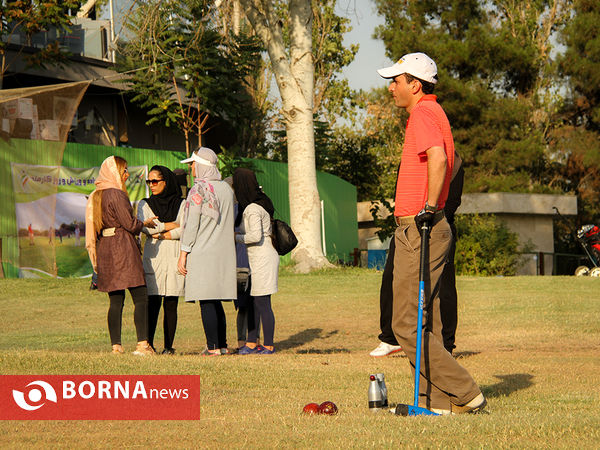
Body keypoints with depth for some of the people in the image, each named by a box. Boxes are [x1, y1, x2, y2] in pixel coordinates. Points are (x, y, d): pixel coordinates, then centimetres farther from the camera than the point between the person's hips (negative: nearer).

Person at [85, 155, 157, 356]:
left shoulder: (96, 196, 14)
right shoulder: (117, 194, -11)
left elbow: (94, 227, 17)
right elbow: (130, 225, -13)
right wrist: (145, 223, 7)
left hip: (104, 249, 8)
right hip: (123, 247, -8)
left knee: (116, 300, 8)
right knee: (140, 297, -6)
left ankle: (116, 345, 3)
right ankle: (142, 343, -13)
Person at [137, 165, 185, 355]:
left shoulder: (181, 204, 9)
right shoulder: (145, 204, 12)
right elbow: (144, 226, -5)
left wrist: (163, 235, -8)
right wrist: (170, 225, -4)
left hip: (174, 258, 0)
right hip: (153, 258, 0)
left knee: (171, 304, -2)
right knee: (153, 302, -9)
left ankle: (168, 346, 0)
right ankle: (148, 344, -8)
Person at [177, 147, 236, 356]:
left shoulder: (198, 190, -11)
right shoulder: (226, 188, 11)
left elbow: (191, 225, -12)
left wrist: (183, 254, -9)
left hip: (202, 253, -7)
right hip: (223, 252, 7)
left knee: (206, 301, -5)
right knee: (216, 301, 13)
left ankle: (213, 347, -7)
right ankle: (222, 344, 15)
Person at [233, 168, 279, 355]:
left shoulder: (253, 209, -17)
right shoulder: (252, 205, 13)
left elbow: (256, 236, -24)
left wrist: (235, 237, -12)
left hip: (263, 259, -10)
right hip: (256, 260, 10)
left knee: (262, 303, -5)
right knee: (252, 302, 12)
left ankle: (268, 346, -1)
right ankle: (251, 343, 17)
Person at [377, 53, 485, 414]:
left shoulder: (423, 114, -14)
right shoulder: (435, 113, 18)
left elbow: (439, 159, -31)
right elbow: (450, 160, 32)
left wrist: (429, 207, -25)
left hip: (419, 230, -10)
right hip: (433, 227, 10)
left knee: (408, 325, -8)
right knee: (427, 323, 12)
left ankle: (466, 394, -8)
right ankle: (436, 401, 14)